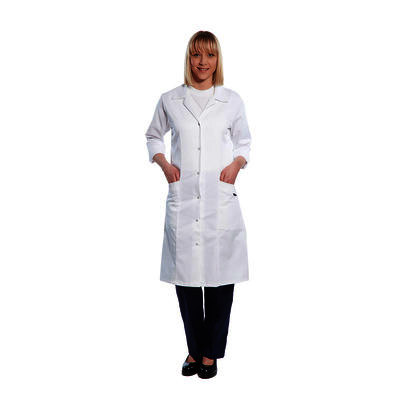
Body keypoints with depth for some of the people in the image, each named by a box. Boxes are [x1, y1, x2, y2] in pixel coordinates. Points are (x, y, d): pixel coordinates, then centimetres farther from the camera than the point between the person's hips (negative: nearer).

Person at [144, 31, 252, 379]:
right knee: (185, 274, 5)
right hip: (182, 198, 1)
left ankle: (211, 352, 19)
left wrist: (237, 164, -2)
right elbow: (153, 136, 20)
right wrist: (164, 164, 2)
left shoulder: (232, 100, 8)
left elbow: (244, 141, 18)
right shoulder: (170, 100, 7)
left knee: (220, 275, 2)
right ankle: (195, 349, 23)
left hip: (221, 198, 0)